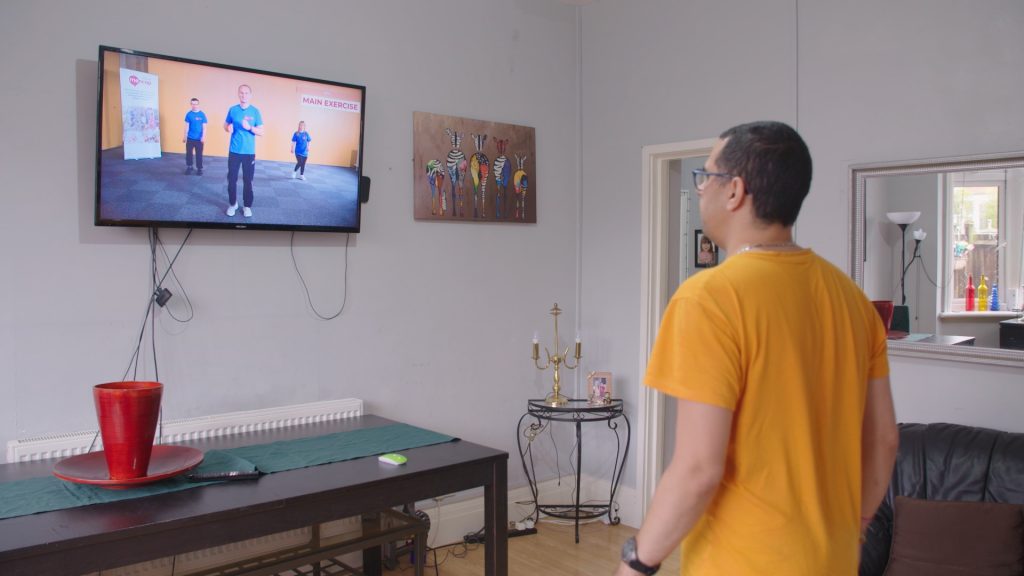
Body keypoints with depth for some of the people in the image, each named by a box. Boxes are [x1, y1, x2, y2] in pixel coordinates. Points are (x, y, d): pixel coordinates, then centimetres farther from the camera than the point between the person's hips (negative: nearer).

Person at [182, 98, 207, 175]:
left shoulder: (202, 114, -3)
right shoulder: (188, 114, 0)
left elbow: (204, 127, -3)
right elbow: (187, 126, 4)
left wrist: (203, 137, -11)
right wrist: (185, 136, 3)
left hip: (199, 139, -1)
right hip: (190, 138, 2)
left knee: (199, 154, 3)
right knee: (189, 153, 7)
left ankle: (199, 169, 12)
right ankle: (189, 167, 22)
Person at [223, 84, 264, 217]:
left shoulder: (255, 111, 0)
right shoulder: (233, 109, 4)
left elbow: (261, 132, 0)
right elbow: (225, 125, 14)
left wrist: (250, 127, -19)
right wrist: (228, 128, -10)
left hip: (249, 152, -1)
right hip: (234, 151, 1)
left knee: (248, 180, 2)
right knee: (232, 179, 4)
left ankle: (247, 206, 12)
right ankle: (232, 204, 18)